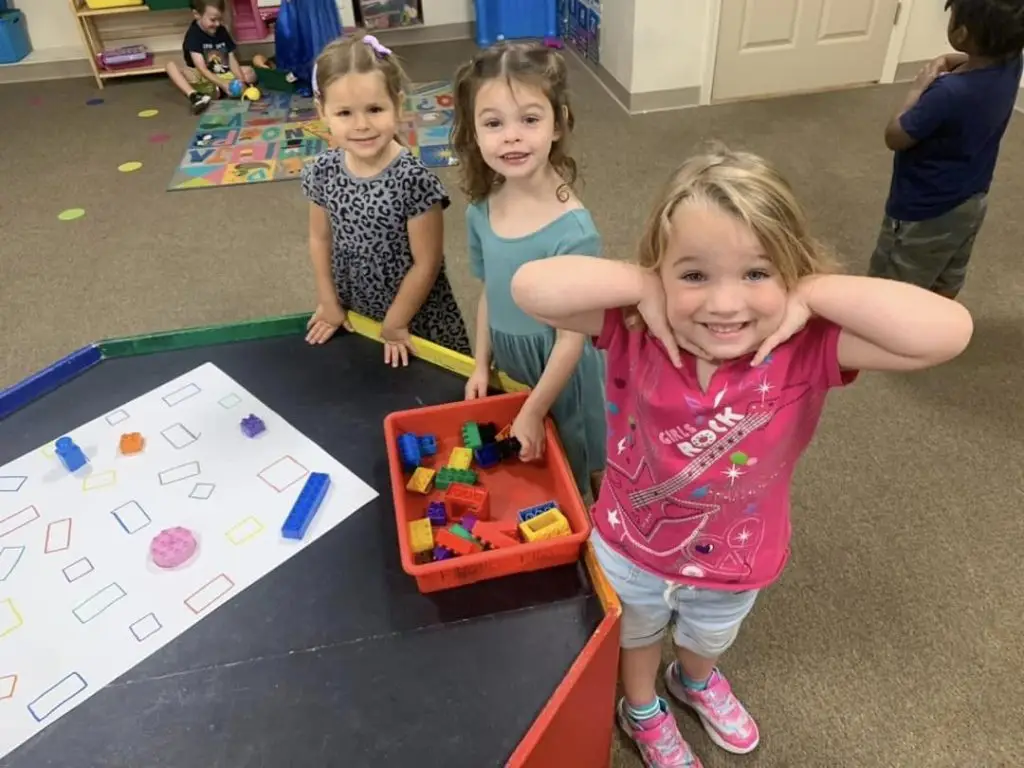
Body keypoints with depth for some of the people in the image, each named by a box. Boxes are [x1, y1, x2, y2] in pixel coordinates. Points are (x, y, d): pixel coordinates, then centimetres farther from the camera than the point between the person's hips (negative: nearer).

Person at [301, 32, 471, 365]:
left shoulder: (414, 180, -25)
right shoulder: (322, 173, -10)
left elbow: (426, 264, -18)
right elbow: (320, 238, 5)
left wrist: (395, 325, -10)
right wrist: (328, 303, 6)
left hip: (418, 320, -4)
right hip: (354, 317, 5)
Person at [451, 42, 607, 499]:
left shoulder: (572, 231, -28)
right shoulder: (480, 211, -9)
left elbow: (572, 336, -22)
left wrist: (533, 412, -16)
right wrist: (482, 365, 6)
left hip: (559, 373, -6)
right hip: (508, 367, 6)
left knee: (568, 473, 18)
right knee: (519, 473, 27)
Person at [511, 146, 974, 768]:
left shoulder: (807, 350, -29)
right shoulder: (635, 333, -30)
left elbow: (949, 331, -41)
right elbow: (531, 288, -42)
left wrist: (811, 294, -38)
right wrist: (643, 287, -40)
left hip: (734, 561, 2)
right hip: (630, 547, -1)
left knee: (710, 639, 36)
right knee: (637, 634, 32)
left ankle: (696, 682, 72)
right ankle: (643, 711, 65)